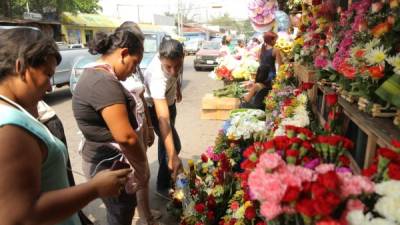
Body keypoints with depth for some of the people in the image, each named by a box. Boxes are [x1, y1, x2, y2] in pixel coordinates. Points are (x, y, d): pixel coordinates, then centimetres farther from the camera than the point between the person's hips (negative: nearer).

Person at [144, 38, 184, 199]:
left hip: (169, 100, 7)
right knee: (174, 144, -11)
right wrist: (172, 156, -57)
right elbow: (163, 119, -52)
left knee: (167, 140, 23)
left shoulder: (175, 58, -27)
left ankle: (165, 172, 46)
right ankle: (163, 186, 10)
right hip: (154, 106, -7)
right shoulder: (157, 77, -46)